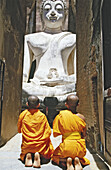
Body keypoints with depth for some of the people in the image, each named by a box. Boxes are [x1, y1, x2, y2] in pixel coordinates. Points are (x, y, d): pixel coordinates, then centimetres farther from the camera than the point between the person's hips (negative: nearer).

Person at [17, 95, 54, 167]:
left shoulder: (23, 114, -7)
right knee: (46, 158, 26)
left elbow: (19, 130, 6)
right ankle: (39, 156, -9)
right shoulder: (42, 116, -10)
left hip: (27, 145, 2)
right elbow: (48, 132, -6)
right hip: (40, 145, -2)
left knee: (23, 156, 33)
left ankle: (26, 156, -3)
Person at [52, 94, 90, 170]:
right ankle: (78, 160, 0)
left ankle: (65, 161, -4)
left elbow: (55, 134, -6)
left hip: (66, 146, -2)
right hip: (80, 147, 2)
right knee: (80, 157, 36)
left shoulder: (61, 115, -11)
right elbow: (84, 135, 4)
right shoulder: (81, 117, -5)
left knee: (55, 158, 28)